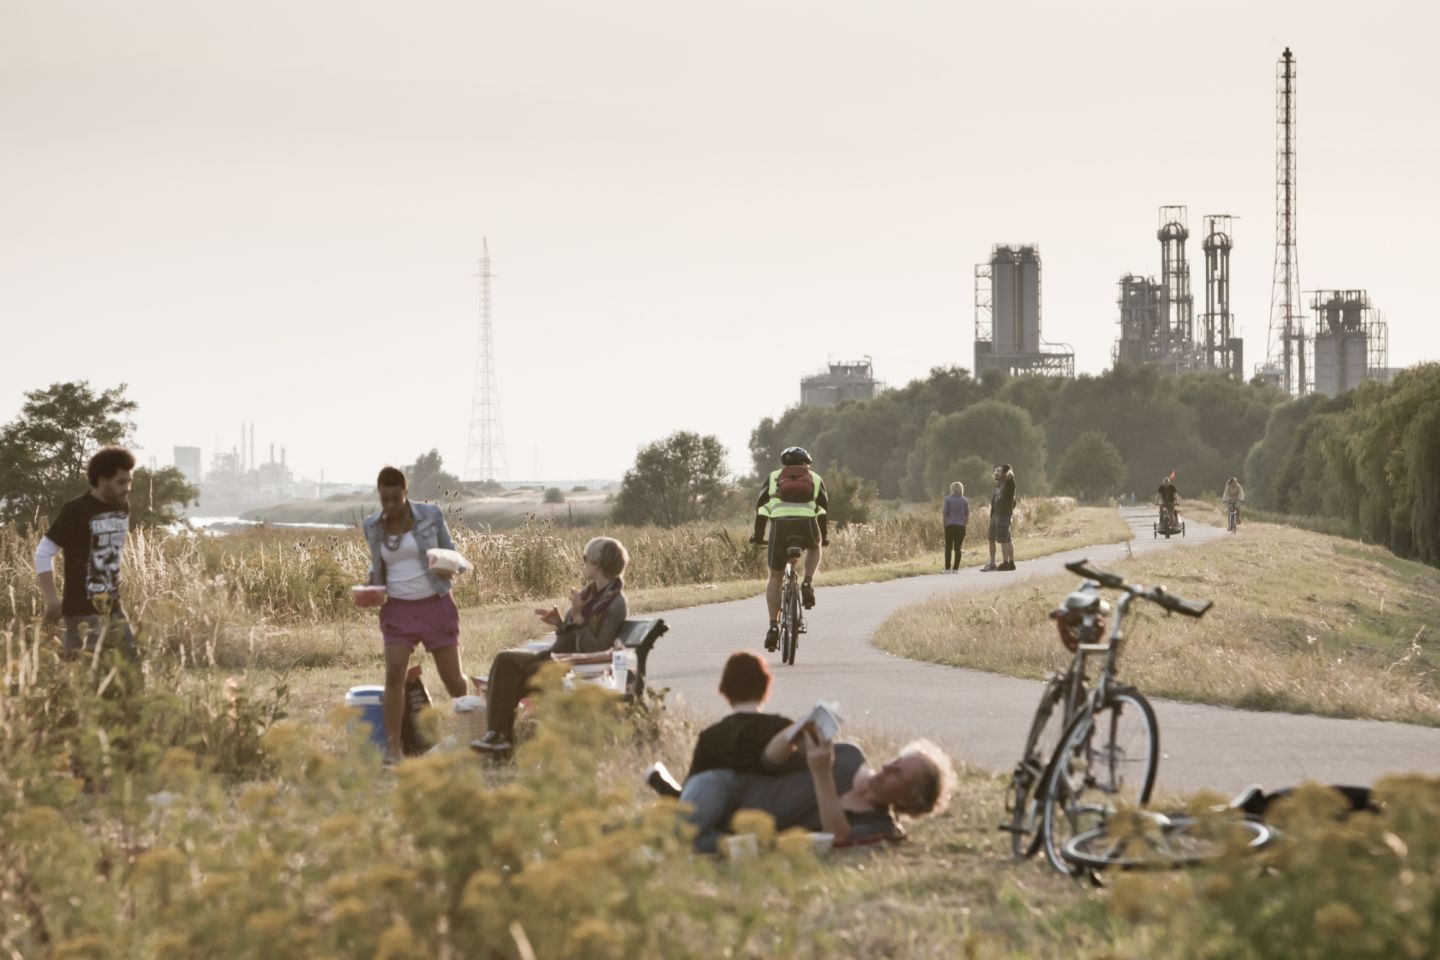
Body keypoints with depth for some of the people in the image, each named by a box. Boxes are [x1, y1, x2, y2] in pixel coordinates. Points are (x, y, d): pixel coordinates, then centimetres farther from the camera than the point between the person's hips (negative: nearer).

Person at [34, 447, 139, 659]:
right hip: (84, 611, -7)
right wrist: (51, 599, -15)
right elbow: (44, 553, -10)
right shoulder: (76, 511, -12)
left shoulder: (122, 507, 8)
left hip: (114, 608, 7)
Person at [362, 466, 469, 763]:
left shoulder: (430, 515, -5)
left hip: (435, 604, -1)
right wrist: (371, 583, -3)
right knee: (394, 673, -15)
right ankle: (392, 747, -10)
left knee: (452, 676, 3)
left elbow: (450, 550, 6)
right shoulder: (372, 526, 2)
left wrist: (449, 569, -16)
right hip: (398, 608, 1)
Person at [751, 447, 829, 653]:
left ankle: (773, 626, 4)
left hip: (780, 526, 0)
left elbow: (761, 507, 18)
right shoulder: (815, 478, 25)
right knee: (814, 547, 36)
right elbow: (823, 509, 18)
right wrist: (825, 536, 26)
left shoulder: (773, 477, 25)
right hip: (808, 526, 0)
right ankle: (808, 584, 10)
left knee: (775, 578, 15)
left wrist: (758, 535, 25)